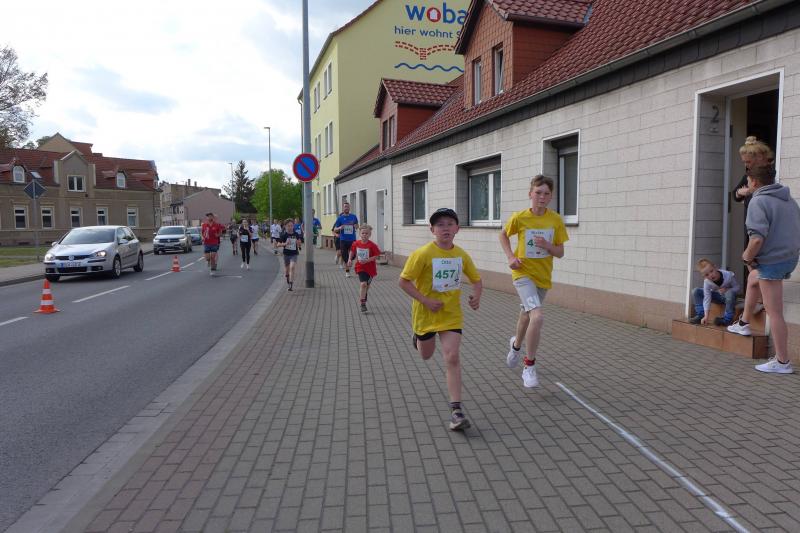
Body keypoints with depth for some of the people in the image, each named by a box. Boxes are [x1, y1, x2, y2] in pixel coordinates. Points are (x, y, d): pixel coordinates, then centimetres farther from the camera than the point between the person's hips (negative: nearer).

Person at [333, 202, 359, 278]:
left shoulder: (353, 217, 5)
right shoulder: (340, 218, 1)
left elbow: (357, 225, 20)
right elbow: (335, 230, 4)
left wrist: (356, 226, -4)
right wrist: (339, 228, -18)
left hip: (352, 239, 1)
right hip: (343, 240, -1)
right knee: (345, 256, 0)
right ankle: (347, 270, 14)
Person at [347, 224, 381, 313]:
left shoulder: (372, 245, -14)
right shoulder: (356, 244, -4)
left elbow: (376, 256, -13)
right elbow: (352, 251, 15)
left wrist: (366, 260, -23)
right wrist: (350, 259, 3)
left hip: (370, 268, 0)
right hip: (360, 267, 0)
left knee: (367, 285, 15)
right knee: (363, 284, -17)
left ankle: (362, 296, 45)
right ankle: (363, 304, -9)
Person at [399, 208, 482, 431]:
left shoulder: (462, 255, -4)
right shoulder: (423, 253, -17)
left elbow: (477, 280, 9)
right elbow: (403, 281, -15)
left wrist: (476, 295, -12)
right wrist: (426, 301, -22)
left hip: (451, 314, 2)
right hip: (426, 313, -1)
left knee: (452, 357, -11)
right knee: (426, 355, 19)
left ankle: (456, 409, -7)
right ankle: (418, 336, 56)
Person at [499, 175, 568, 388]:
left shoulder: (556, 220, -6)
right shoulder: (519, 217, -12)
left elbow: (560, 253, -1)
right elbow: (503, 235, 7)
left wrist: (547, 246, -21)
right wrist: (510, 257, -7)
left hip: (543, 276, 4)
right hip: (523, 273, -4)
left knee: (527, 314, 23)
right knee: (538, 317, -23)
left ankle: (516, 344, 56)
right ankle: (529, 367, -8)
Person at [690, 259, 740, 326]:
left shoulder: (729, 275, -28)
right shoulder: (707, 282, -23)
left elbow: (738, 288, -16)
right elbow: (707, 298, -23)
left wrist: (727, 290, -36)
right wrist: (706, 316, -28)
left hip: (729, 297, -2)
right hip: (717, 296, 3)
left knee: (730, 293, -40)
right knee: (696, 291, -15)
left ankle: (727, 318, -27)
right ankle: (700, 315, -10)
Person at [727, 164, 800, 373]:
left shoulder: (758, 202, -15)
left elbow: (757, 238, -27)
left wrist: (747, 257, -9)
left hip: (772, 261, -10)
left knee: (774, 312, -2)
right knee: (753, 277, 34)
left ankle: (782, 362, 6)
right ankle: (744, 323, 41)